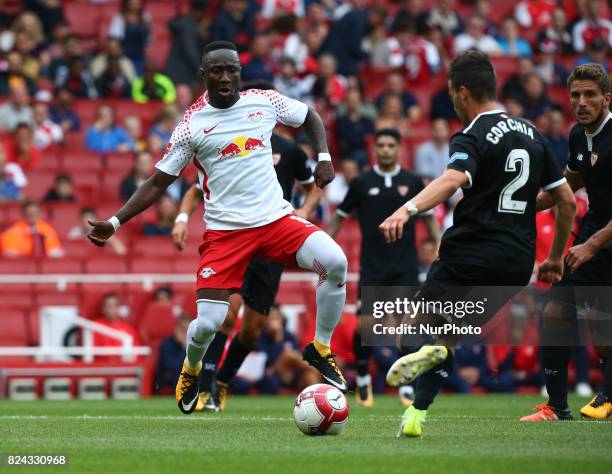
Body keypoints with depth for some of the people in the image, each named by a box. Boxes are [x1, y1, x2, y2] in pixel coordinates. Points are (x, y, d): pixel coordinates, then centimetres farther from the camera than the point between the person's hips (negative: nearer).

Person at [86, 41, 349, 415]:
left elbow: (310, 117, 22)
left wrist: (324, 157, 5)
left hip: (276, 217, 2)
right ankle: (191, 371, 27)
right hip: (225, 231, -2)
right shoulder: (192, 125, -2)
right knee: (207, 324, -11)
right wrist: (115, 223, -2)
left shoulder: (264, 101, 3)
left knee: (335, 261, -24)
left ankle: (321, 350, -2)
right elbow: (159, 182, 5)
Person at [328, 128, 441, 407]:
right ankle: (362, 378, 17)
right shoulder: (362, 183, 4)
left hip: (405, 266, 0)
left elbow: (428, 217, 14)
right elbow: (340, 216, 12)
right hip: (372, 266, 0)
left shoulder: (412, 182, 5)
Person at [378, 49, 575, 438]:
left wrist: (407, 210, -45)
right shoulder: (532, 134, 13)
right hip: (518, 262, 6)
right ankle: (418, 414, 4)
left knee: (425, 326, 14)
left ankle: (430, 348, -21)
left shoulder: (472, 139, -8)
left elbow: (453, 180, -32)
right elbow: (568, 202, 16)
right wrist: (556, 258, 25)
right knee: (451, 335, 19)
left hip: (469, 254, -6)